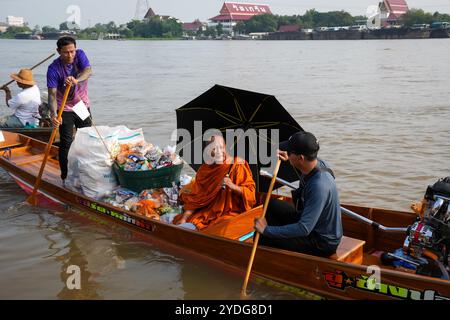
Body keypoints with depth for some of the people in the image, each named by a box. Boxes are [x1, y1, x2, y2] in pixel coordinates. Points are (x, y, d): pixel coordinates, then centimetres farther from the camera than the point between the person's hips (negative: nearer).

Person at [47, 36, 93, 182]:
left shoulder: (80, 54, -11)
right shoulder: (53, 69, -20)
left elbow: (88, 71, -28)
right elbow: (52, 94, -26)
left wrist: (76, 80, -51)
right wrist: (53, 114, -43)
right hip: (65, 110, -4)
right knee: (66, 143, -6)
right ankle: (65, 177, 4)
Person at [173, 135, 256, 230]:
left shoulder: (237, 167, -5)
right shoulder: (204, 169, 6)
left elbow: (250, 192, -8)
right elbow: (195, 197, 5)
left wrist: (233, 186, -27)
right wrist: (184, 218, -7)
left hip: (231, 212, -4)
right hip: (207, 211, 4)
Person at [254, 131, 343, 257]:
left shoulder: (319, 186, -35)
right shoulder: (316, 163, -9)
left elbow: (304, 229, -35)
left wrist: (266, 230, -28)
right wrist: (289, 159, 7)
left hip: (323, 243, -9)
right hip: (313, 223, 9)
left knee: (263, 237, -18)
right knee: (272, 205, 14)